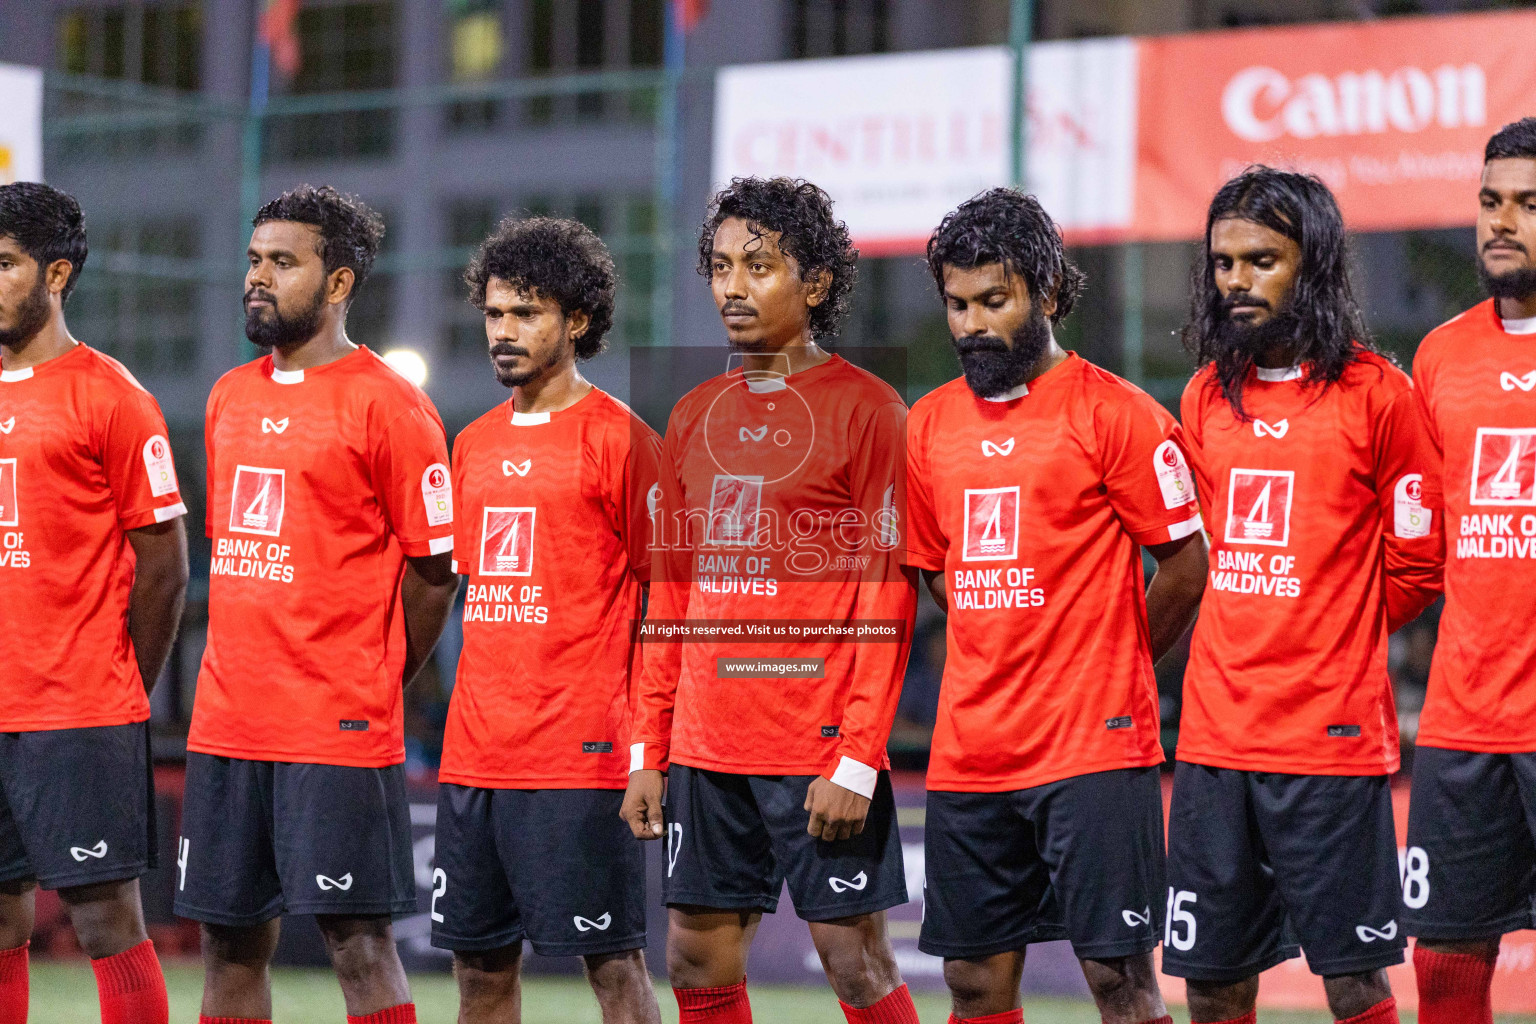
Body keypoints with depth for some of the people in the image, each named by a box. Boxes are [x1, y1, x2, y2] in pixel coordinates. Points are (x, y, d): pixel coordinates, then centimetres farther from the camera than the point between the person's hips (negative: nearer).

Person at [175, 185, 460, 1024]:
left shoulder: (387, 404, -7)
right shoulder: (229, 397, 14)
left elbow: (434, 571, -5)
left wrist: (368, 685, 1)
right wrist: (242, 681, 15)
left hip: (339, 731, -7)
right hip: (226, 725, 7)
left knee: (358, 942, -6)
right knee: (229, 939, 10)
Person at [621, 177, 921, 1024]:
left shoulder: (866, 408, -4)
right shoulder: (696, 416, 13)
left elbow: (887, 599, -9)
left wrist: (858, 761, -15)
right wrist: (648, 752, 11)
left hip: (819, 750, -6)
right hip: (707, 749, 6)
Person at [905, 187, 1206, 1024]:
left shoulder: (1113, 413, -6)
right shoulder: (928, 425, 11)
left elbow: (1185, 564, -2)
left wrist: (1104, 672, 8)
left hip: (1093, 746, -5)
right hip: (967, 752, 6)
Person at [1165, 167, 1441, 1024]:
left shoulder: (1377, 392, -4)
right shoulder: (1208, 396, 12)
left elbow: (1416, 567, 1)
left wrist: (1331, 644, 5)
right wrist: (1245, 646, 13)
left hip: (1333, 734, -5)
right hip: (1215, 732, 5)